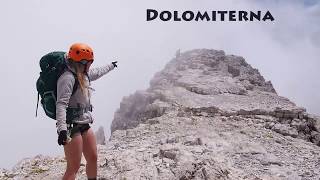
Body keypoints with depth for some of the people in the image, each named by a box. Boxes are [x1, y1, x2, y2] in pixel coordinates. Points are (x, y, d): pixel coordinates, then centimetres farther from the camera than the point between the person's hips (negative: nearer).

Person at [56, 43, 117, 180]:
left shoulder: (84, 74, 11)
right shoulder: (68, 78, -18)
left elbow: (97, 72, 34)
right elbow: (61, 104, -27)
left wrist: (111, 66, 51)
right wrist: (62, 129, -37)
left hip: (84, 125, 9)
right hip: (71, 126, -9)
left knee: (93, 158, 17)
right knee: (73, 167, -6)